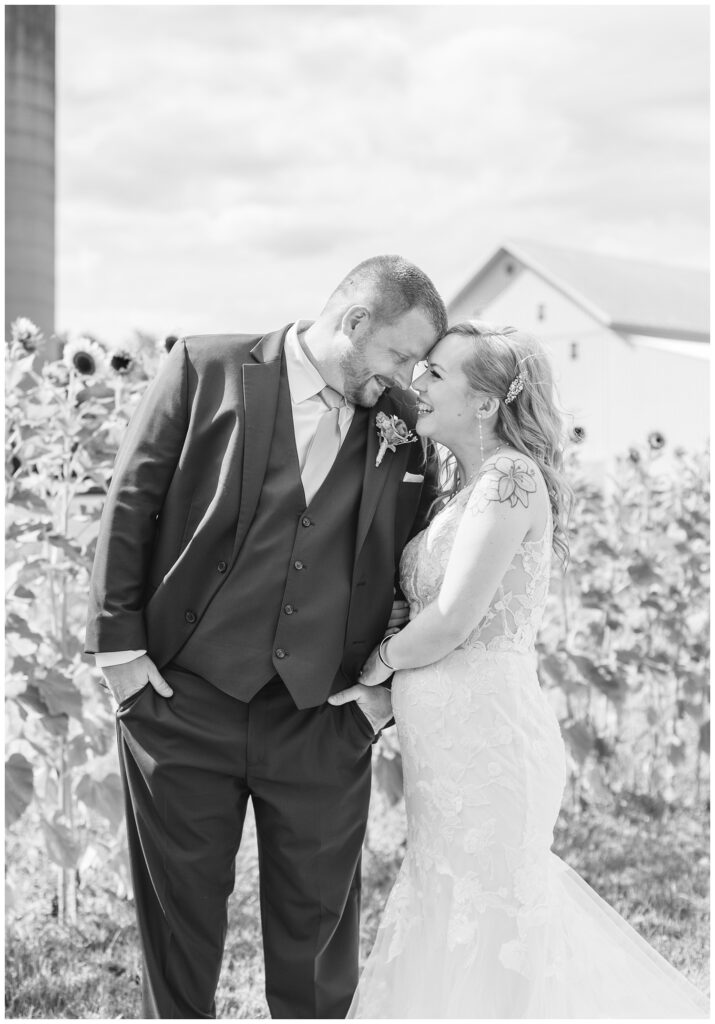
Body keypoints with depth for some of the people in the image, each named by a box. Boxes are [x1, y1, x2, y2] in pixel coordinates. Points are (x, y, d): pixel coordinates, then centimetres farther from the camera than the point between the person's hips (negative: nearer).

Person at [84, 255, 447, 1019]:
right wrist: (119, 642, -6)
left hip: (325, 719, 2)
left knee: (318, 922, 11)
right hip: (183, 701, -2)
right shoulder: (207, 370, -4)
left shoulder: (405, 425, 3)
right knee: (178, 912, 13)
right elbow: (129, 506, -3)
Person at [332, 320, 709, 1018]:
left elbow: (452, 621, -18)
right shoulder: (462, 489, 14)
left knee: (479, 933, 3)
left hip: (485, 732, -9)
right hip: (449, 736, 9)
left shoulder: (511, 476, -14)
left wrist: (376, 664, -4)